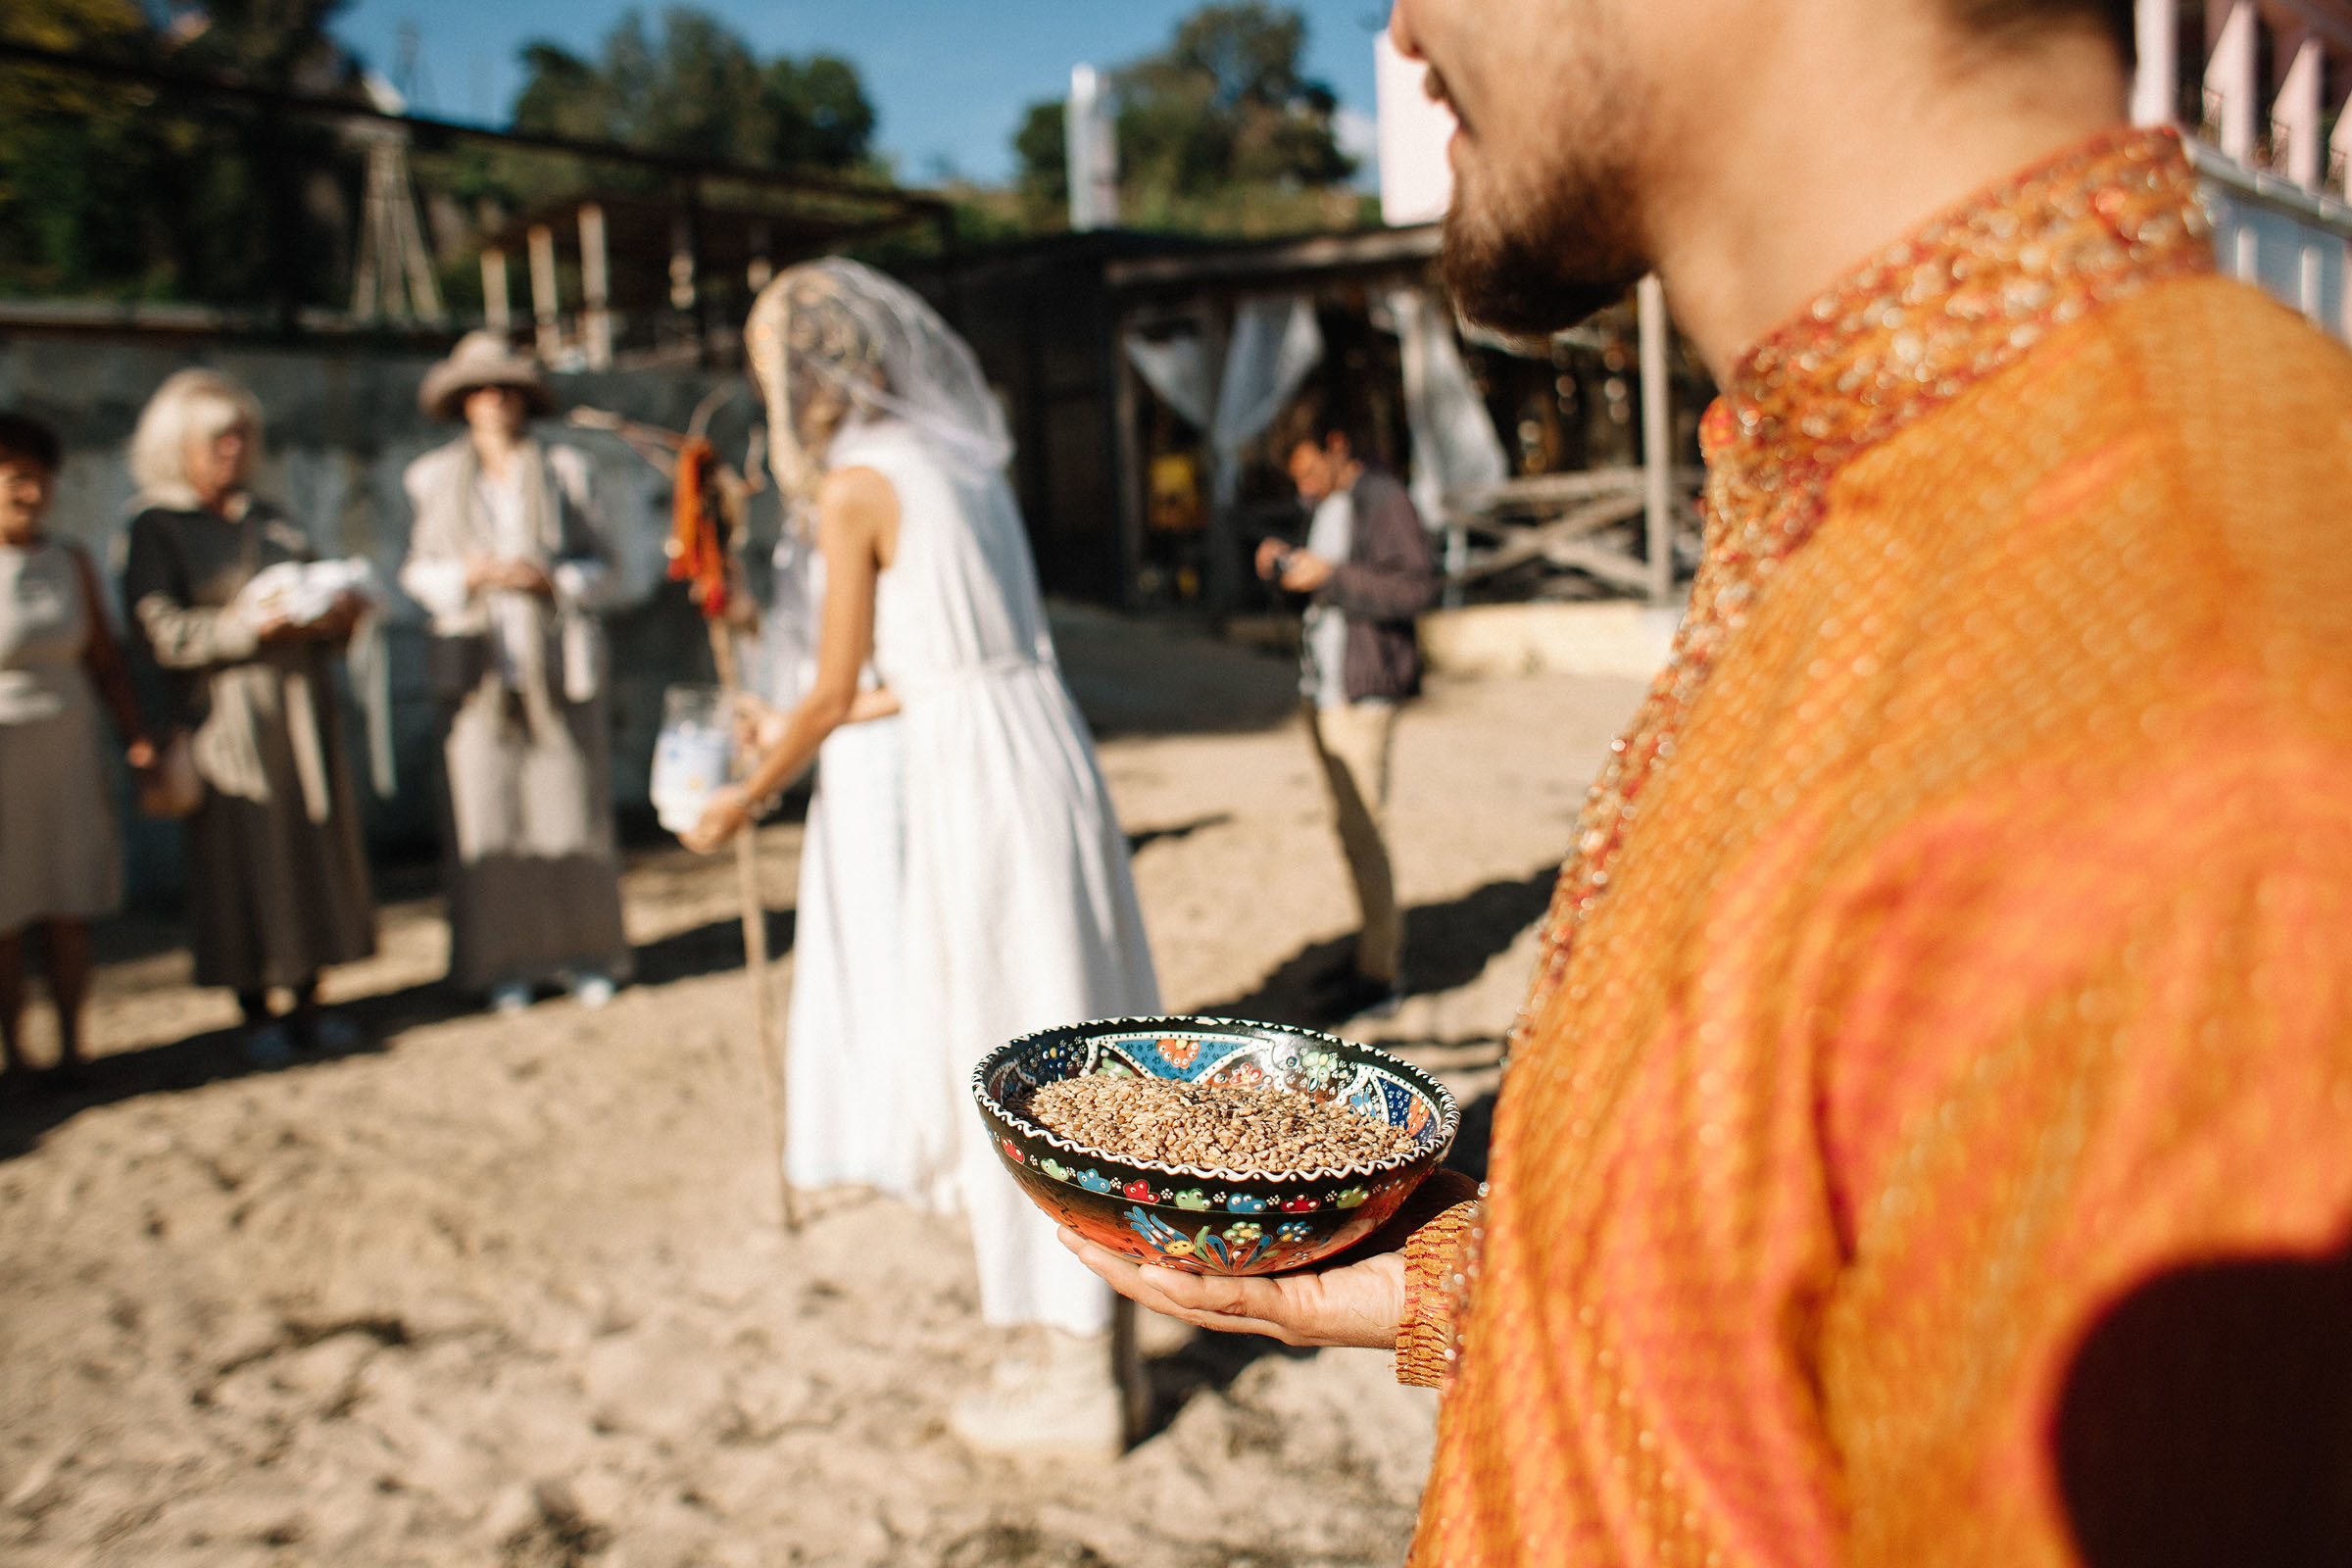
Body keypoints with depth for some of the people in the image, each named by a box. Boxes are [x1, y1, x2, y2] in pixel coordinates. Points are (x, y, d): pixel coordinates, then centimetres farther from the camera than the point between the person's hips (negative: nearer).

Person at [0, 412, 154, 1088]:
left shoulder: (69, 563, 4)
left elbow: (105, 662, 9)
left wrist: (137, 740, 0)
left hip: (67, 756, 3)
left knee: (69, 913, 6)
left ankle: (72, 1047, 17)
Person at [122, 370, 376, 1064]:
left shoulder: (271, 520, 19)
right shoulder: (155, 529, 0)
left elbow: (317, 588, 17)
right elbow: (156, 630, -12)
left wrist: (339, 612, -6)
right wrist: (249, 625, -23)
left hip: (302, 711, 6)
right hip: (226, 720, -5)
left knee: (315, 846, 5)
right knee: (240, 860, -3)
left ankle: (307, 1003, 15)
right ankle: (256, 1015, 8)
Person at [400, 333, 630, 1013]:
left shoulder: (564, 470, 8)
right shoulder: (435, 478, 10)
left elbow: (600, 568, 8)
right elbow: (418, 571, 12)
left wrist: (548, 579, -10)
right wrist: (466, 575, -8)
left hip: (558, 664, 0)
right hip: (480, 667, 0)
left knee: (573, 810, -1)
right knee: (488, 816, -3)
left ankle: (586, 954, 11)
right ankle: (508, 962, 7)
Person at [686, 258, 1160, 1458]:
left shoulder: (858, 486, -8)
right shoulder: (961, 458, 14)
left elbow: (833, 691, -4)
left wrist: (745, 799, 11)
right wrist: (857, 715, 32)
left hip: (979, 775, -8)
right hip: (1042, 746, 8)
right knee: (1060, 1045, 16)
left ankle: (1072, 1381, 16)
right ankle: (1080, 1331, 31)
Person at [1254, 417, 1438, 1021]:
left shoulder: (1384, 501, -11)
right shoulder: (1324, 505, 14)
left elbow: (1419, 586, -18)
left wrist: (1330, 576, -22)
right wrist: (1284, 565, 1)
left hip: (1363, 690, -8)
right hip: (1321, 687, 8)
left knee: (1362, 830, -6)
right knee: (1353, 824, 13)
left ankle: (1380, 976, 2)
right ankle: (1383, 944, 24)